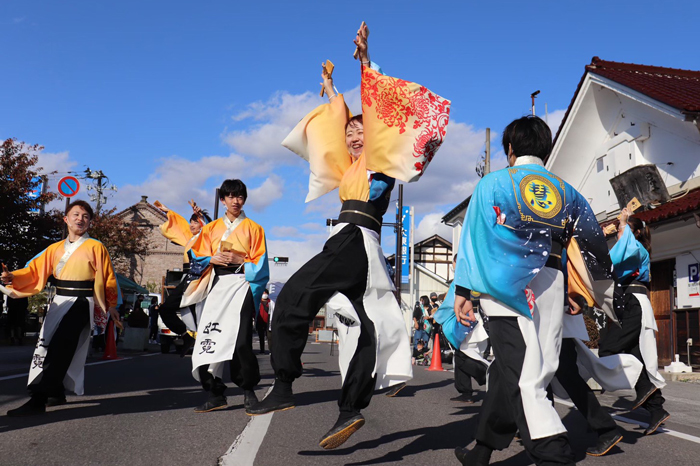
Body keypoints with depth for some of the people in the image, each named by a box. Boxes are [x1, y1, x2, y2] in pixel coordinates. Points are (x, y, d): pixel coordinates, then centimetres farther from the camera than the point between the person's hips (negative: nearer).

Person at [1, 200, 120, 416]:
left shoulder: (95, 247, -4)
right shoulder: (55, 248, 11)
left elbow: (108, 278, 0)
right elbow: (35, 270, 4)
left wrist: (111, 305, 5)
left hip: (80, 304, -7)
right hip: (58, 302, 7)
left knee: (59, 350, -16)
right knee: (46, 347, 12)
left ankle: (38, 400, -19)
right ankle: (56, 393, 29)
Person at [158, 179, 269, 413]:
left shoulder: (253, 228, 12)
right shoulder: (211, 228, 20)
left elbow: (259, 263, 6)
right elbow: (196, 256, 14)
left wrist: (239, 260, -10)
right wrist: (212, 259, -5)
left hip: (241, 283, -3)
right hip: (215, 284, 3)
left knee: (240, 341, -13)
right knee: (211, 337, -6)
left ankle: (249, 390, 0)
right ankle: (215, 394, -2)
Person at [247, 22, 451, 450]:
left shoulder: (381, 160, 8)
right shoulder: (351, 167, 26)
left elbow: (381, 117, -1)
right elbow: (335, 129, 39)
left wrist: (366, 62, -1)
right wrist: (332, 92, 50)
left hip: (355, 239, -8)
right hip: (352, 244, 8)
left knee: (294, 298, -18)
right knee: (363, 326, 0)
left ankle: (283, 387, -21)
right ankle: (351, 411, -4)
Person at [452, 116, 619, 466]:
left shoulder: (494, 182, 7)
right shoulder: (565, 191, 18)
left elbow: (475, 237, -2)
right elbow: (593, 247, 17)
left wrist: (462, 291, -4)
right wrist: (606, 297, 23)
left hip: (508, 284, -4)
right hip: (552, 286, 5)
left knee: (521, 374, -8)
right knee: (509, 369, 11)